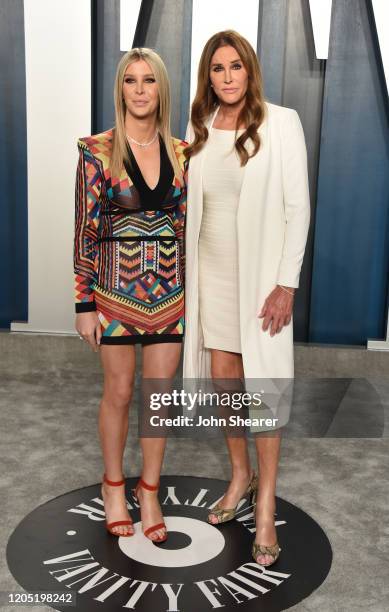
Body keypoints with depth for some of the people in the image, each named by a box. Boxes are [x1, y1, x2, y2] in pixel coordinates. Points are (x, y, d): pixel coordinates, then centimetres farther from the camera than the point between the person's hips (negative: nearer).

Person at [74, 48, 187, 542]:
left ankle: (149, 492, 28)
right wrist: (84, 303, -7)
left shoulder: (180, 152, 5)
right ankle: (113, 485, 33)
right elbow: (85, 230, -6)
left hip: (170, 288, 3)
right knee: (119, 391, 10)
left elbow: (187, 223, 10)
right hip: (116, 286, -3)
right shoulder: (97, 150, -6)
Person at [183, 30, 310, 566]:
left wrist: (286, 283, -14)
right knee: (222, 377, 11)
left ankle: (266, 508, 12)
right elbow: (192, 205, 11)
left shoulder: (281, 122, -7)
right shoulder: (199, 128, 7)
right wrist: (186, 272, 9)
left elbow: (297, 206, -9)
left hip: (260, 273, -4)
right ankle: (240, 475, 32)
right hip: (211, 271, 5)